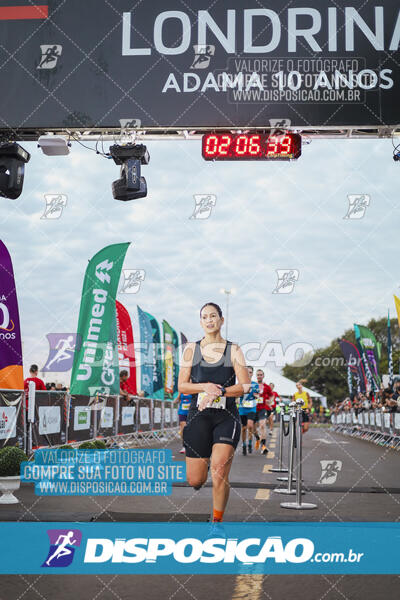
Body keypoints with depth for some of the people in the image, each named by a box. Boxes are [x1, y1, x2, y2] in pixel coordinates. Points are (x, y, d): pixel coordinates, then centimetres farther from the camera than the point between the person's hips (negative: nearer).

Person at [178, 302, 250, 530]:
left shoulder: (233, 350, 2)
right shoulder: (191, 349, 6)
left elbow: (245, 386, -4)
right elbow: (182, 386, 3)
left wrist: (218, 392, -16)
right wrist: (205, 386, -13)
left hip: (227, 417, -1)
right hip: (199, 416, 2)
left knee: (219, 474, -15)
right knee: (195, 481, 2)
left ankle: (217, 522, 6)